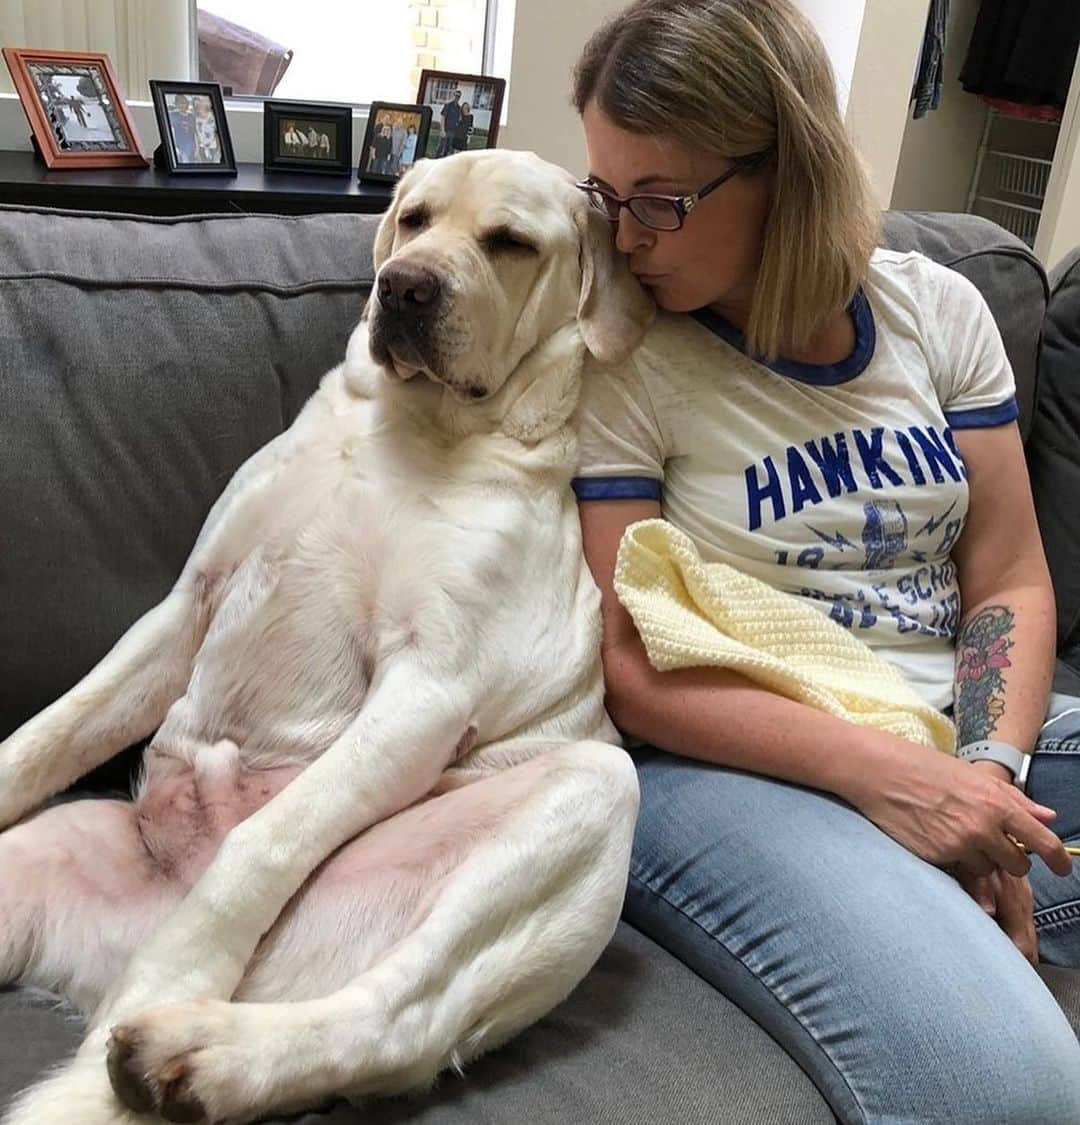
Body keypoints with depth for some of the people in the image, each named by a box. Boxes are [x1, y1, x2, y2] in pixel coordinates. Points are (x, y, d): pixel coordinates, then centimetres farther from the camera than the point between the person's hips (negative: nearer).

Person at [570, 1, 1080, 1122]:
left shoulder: (936, 308, 5)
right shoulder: (613, 358, -8)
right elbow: (626, 669, -12)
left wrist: (990, 773, -11)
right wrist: (875, 771, -21)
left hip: (968, 743, 6)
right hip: (733, 768, -5)